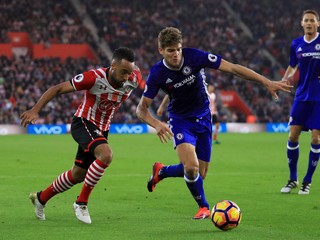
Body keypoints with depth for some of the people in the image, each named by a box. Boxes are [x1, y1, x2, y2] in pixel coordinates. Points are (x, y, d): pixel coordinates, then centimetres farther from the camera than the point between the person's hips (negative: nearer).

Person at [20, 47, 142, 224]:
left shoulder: (133, 81, -15)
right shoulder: (94, 77, -28)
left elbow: (135, 69, 13)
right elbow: (57, 89, -20)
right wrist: (35, 110, -26)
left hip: (101, 130, 6)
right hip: (83, 123, -6)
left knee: (78, 175, 16)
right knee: (106, 154, -33)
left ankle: (41, 198, 40)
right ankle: (81, 202, -19)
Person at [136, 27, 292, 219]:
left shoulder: (194, 57, -20)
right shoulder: (157, 74, -18)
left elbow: (233, 68, -19)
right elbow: (142, 108, -12)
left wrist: (267, 82, -24)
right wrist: (157, 124, -34)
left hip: (203, 118, 2)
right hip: (181, 120, -2)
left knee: (200, 174, 5)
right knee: (191, 166, -25)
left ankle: (161, 171, 34)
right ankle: (204, 207, 2)